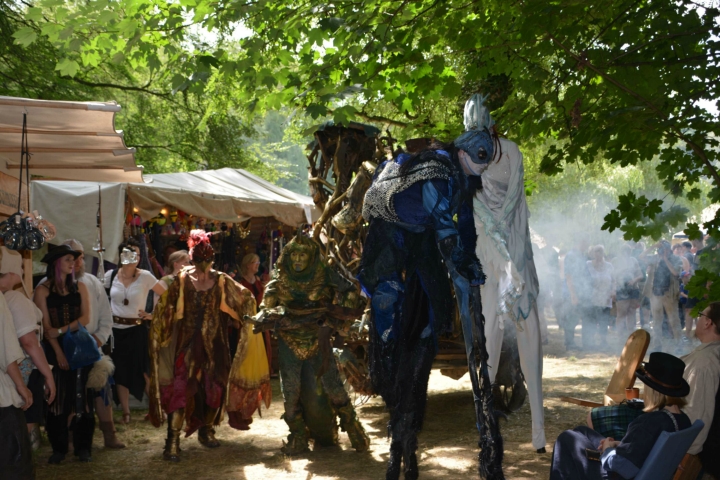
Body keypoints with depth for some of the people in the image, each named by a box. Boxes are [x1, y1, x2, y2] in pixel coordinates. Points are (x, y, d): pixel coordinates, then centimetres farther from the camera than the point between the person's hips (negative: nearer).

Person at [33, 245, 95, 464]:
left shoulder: (80, 287, 7)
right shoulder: (43, 290, 0)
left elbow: (85, 319, -3)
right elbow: (46, 325, -5)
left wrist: (62, 330, -16)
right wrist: (58, 352, -13)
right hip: (54, 349, -2)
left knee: (81, 396, 1)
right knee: (57, 398, 1)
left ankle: (83, 447, 8)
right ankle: (59, 448, 8)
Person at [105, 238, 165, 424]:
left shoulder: (145, 276, -8)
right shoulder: (111, 275, -1)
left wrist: (154, 315, -7)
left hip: (136, 330, -2)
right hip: (115, 330, 3)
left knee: (143, 371, -2)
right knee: (120, 373, 7)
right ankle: (125, 412, 15)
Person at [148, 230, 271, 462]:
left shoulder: (221, 281, -3)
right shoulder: (182, 280, -7)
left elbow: (246, 300, 7)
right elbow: (165, 307, 2)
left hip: (215, 343, 3)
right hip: (188, 343, -2)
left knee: (214, 386, 11)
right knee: (181, 388, -11)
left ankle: (206, 430, 33)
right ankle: (173, 441, -9)